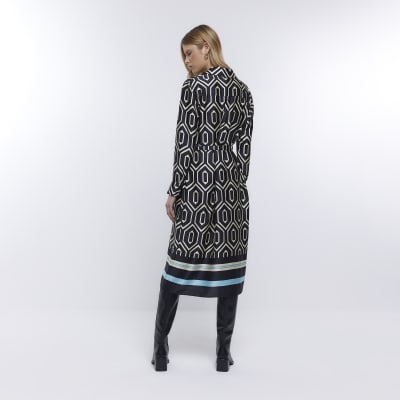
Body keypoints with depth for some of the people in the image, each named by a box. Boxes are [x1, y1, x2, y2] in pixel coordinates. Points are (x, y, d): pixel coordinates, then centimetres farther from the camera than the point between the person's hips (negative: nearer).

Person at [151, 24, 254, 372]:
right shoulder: (243, 90, 10)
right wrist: (236, 184, 15)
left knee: (179, 262, 6)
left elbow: (185, 143, -10)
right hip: (232, 184, 5)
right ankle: (224, 353, 15)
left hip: (197, 182, -4)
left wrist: (174, 191, -5)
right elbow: (244, 146, 9)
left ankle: (161, 348, 16)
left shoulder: (193, 86, -6)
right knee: (229, 266, 7)